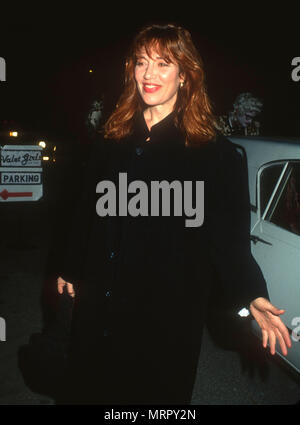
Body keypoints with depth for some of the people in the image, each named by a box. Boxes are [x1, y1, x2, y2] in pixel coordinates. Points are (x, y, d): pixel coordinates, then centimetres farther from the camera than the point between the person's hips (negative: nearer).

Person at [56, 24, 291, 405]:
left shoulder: (214, 152, -9)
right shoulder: (111, 141, 4)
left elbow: (230, 236, -9)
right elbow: (86, 213, 11)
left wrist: (252, 297, -21)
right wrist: (71, 270, 18)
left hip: (167, 316, -4)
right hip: (97, 306, 5)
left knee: (155, 391, 14)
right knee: (87, 388, 19)